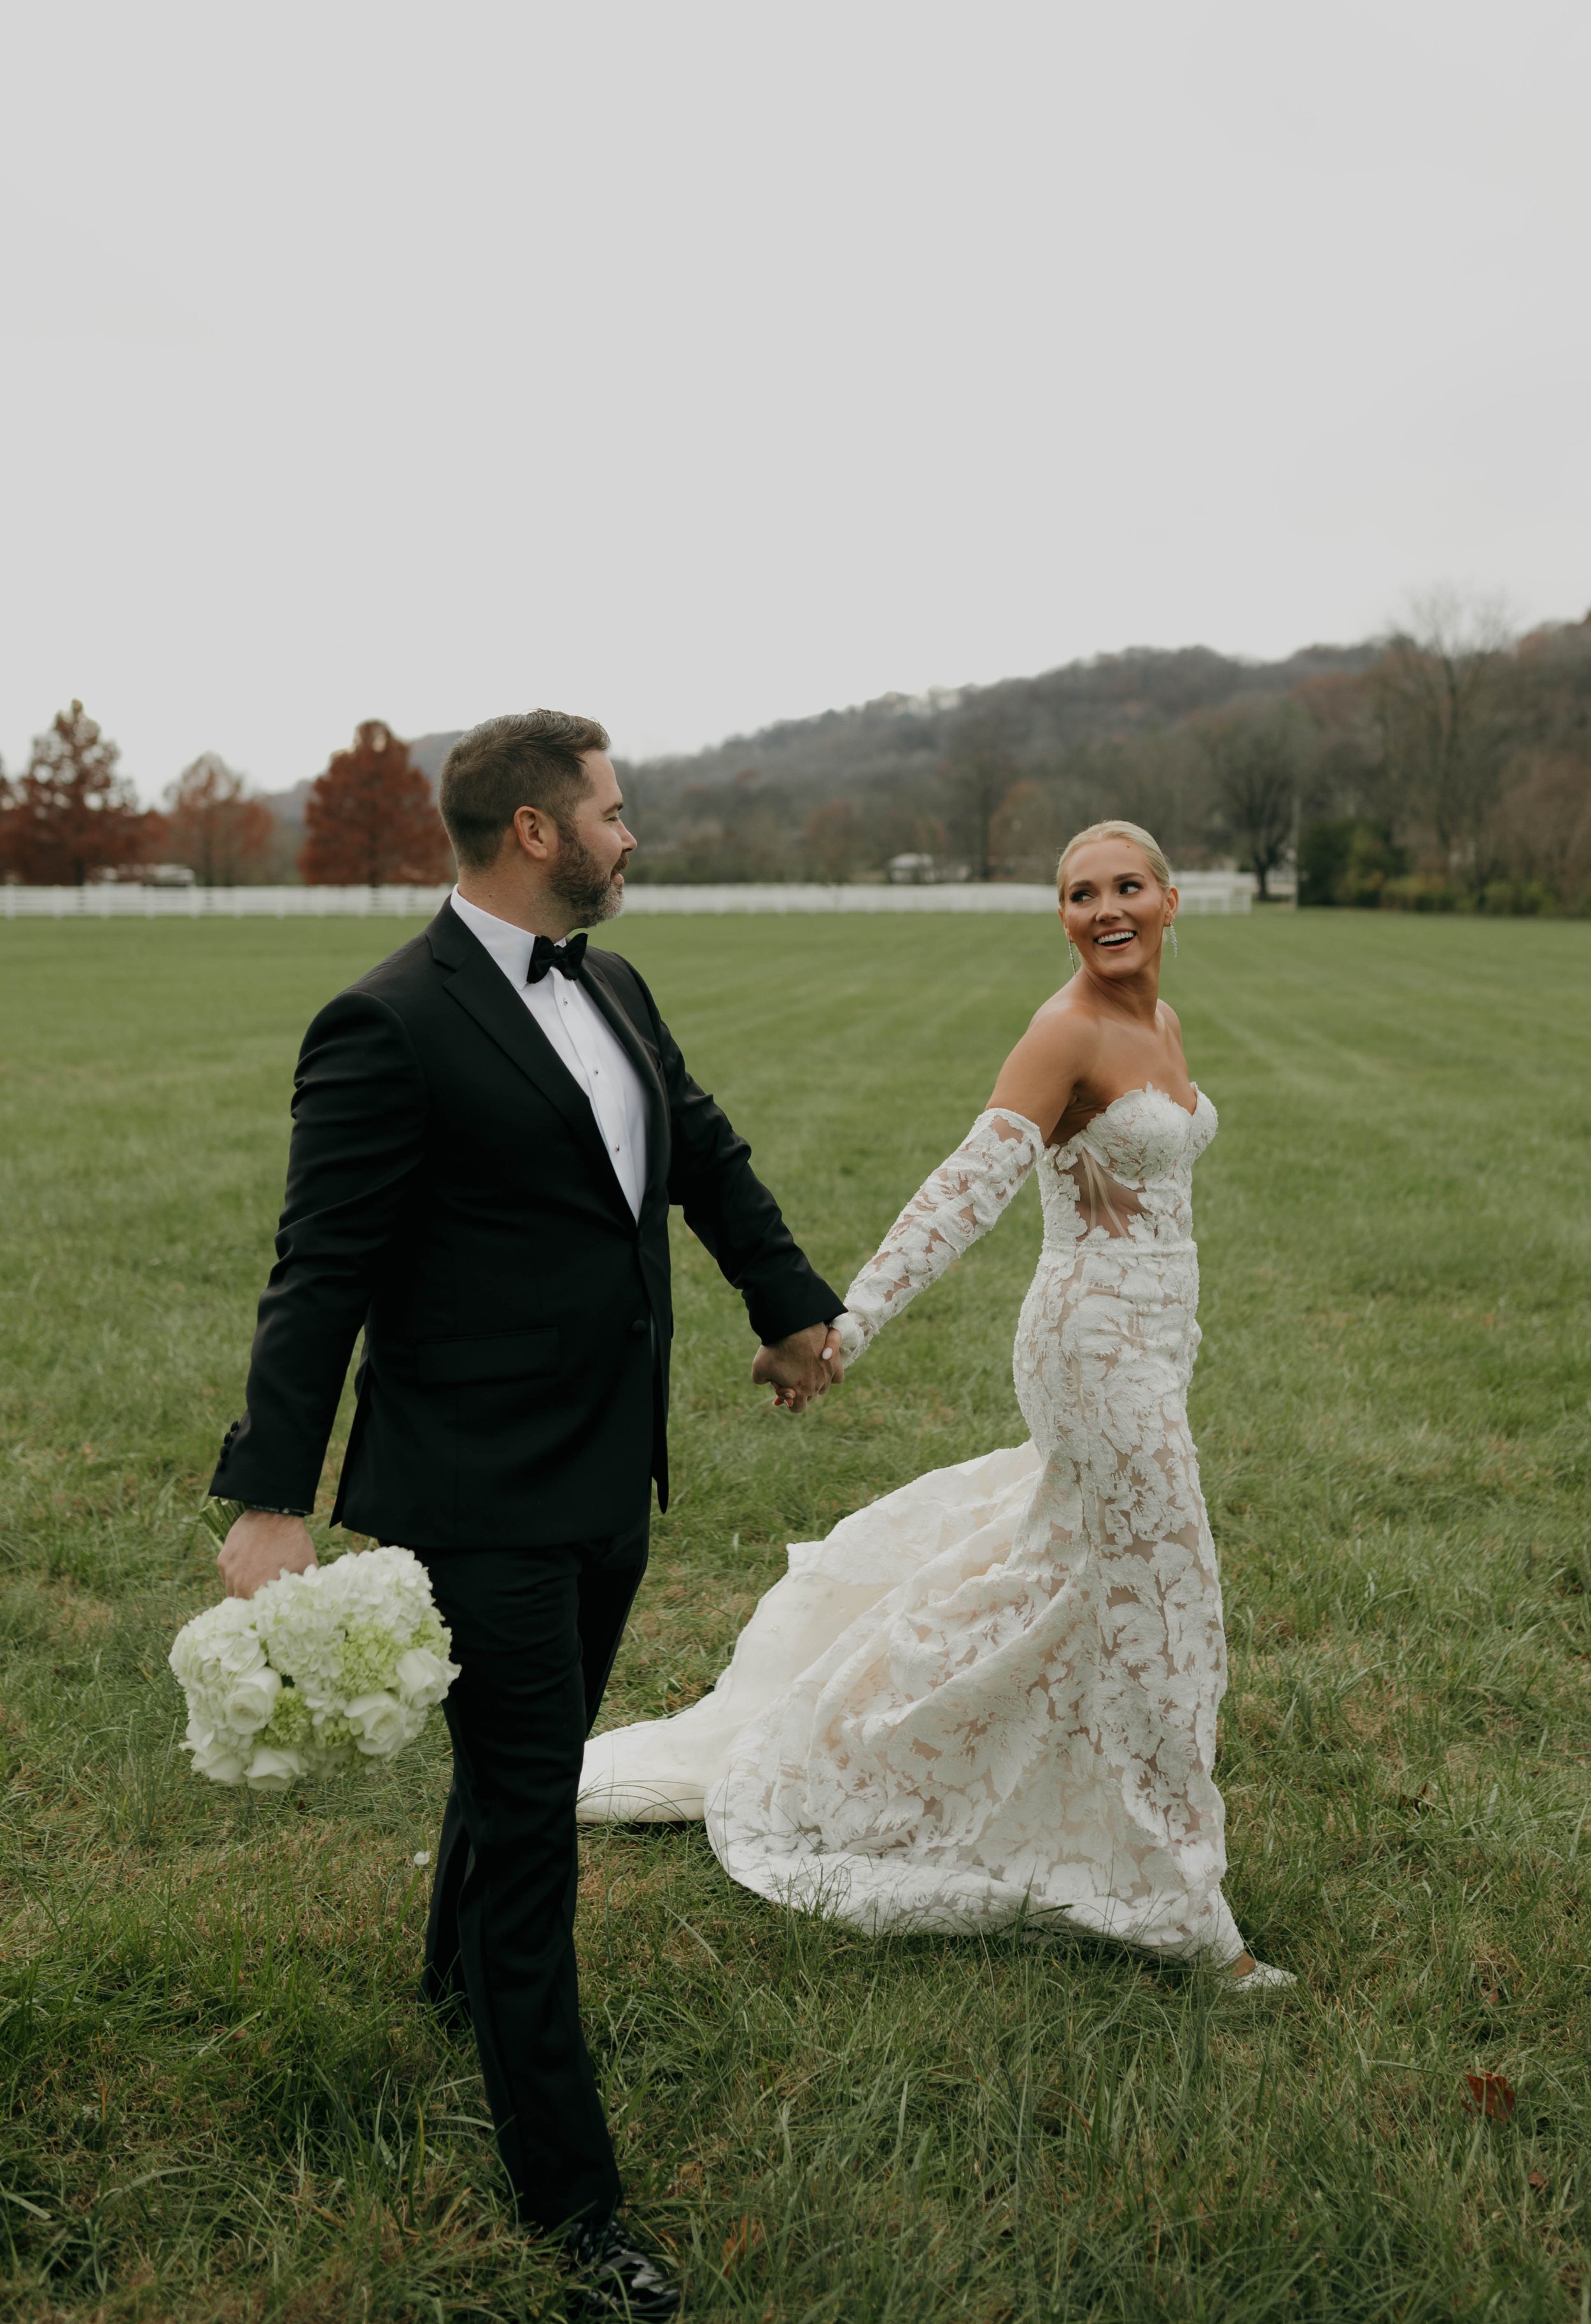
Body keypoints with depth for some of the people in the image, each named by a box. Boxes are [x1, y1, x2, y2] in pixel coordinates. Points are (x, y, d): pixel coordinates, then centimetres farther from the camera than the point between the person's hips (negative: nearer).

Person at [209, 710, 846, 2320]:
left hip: (609, 1478, 8)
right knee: (530, 1826, 1)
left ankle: (461, 1974, 55)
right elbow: (320, 1275, -18)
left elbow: (708, 1157, 23)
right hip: (481, 1499, -8)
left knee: (534, 1770, 27)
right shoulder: (389, 1026, -18)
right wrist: (270, 1500, -21)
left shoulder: (613, 992, 8)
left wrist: (793, 1306, 30)